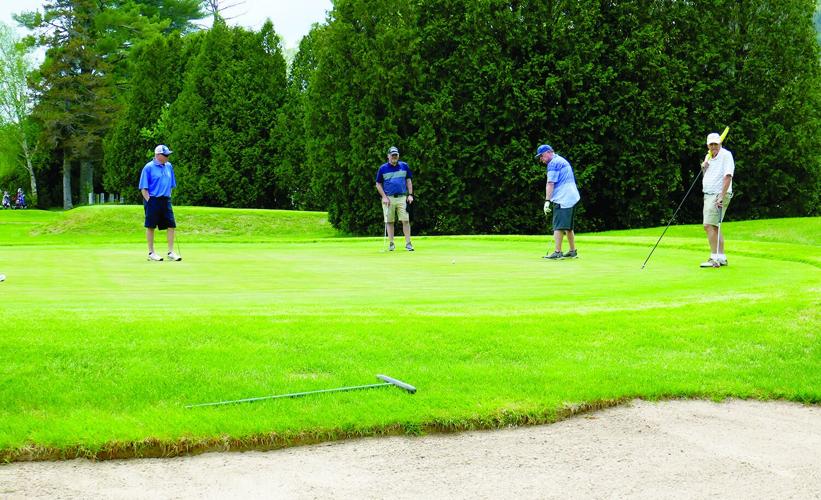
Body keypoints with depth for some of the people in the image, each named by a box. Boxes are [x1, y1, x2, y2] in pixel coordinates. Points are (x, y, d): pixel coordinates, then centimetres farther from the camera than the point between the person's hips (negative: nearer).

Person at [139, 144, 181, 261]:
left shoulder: (169, 166, 11)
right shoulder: (148, 167, -7)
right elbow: (143, 188, -7)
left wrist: (168, 197, 13)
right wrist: (149, 201, -12)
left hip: (165, 200, 6)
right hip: (153, 200, -6)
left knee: (171, 225, 0)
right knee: (150, 227, 2)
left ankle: (171, 253, 5)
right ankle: (151, 253, 10)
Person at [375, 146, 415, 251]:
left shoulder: (404, 166, 7)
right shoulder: (383, 168, 2)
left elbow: (408, 180, 13)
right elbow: (378, 184, 5)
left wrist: (410, 195, 4)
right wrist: (384, 197, -5)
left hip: (402, 197, 1)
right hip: (389, 198, -1)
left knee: (406, 220, -5)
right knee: (389, 222, 3)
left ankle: (408, 243, -3)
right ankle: (391, 243, 9)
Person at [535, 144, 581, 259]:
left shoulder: (553, 163, -8)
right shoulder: (562, 161, 23)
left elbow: (550, 184, -15)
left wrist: (547, 201, -18)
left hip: (562, 199, -10)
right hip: (571, 197, 10)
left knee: (558, 226, -12)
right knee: (568, 227, 16)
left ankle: (557, 252, -16)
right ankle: (573, 251, 19)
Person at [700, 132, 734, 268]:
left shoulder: (726, 155, -10)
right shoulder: (708, 157, 16)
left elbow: (727, 176, -19)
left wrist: (721, 196, -26)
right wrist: (703, 168, 2)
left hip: (719, 195, -9)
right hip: (708, 195, 9)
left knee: (709, 225, -16)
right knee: (714, 227, 11)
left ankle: (714, 259, -16)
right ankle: (722, 258, 16)